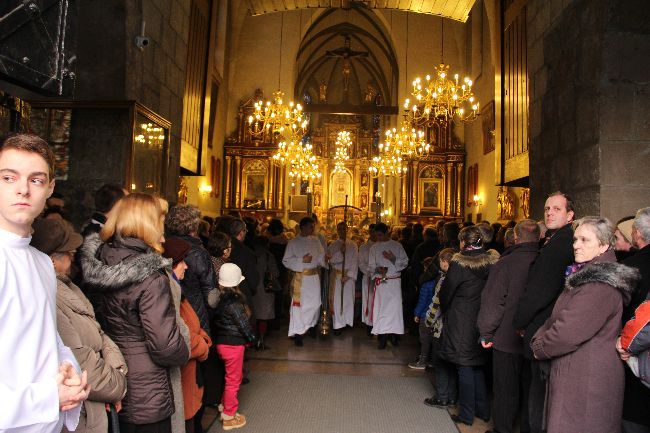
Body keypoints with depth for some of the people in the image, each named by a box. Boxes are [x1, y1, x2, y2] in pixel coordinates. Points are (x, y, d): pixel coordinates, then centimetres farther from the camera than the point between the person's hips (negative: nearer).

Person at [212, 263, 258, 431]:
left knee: (230, 376, 25)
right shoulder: (234, 302, -23)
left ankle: (224, 407, 39)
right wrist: (253, 339, 1)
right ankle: (229, 417, 23)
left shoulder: (219, 299, -2)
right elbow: (244, 324, -16)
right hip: (233, 344, -7)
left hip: (221, 342, 7)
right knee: (233, 380, 9)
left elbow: (219, 322, 4)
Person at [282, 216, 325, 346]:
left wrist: (326, 257, -13)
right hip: (300, 277, -4)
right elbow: (286, 261, -6)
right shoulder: (293, 242, -4)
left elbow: (321, 255, 10)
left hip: (314, 276, 4)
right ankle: (297, 332, 7)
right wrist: (302, 260, -16)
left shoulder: (315, 240, 8)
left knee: (315, 303, 10)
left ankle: (311, 326, 34)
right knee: (298, 304, -3)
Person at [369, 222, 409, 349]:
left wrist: (393, 259, -13)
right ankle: (382, 337, 5)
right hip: (380, 281, 1)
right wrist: (378, 269, -12)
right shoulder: (374, 247, 9)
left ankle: (393, 334, 12)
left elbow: (405, 262, 2)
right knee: (380, 309, -2)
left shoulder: (397, 245, 3)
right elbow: (371, 265, 9)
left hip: (394, 281, -1)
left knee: (395, 307, -2)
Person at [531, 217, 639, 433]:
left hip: (588, 381, -9)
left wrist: (540, 348, -8)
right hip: (572, 373, 9)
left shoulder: (602, 286, -21)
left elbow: (568, 332, -23)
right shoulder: (582, 276, 12)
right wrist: (539, 339, -3)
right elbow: (556, 319, 13)